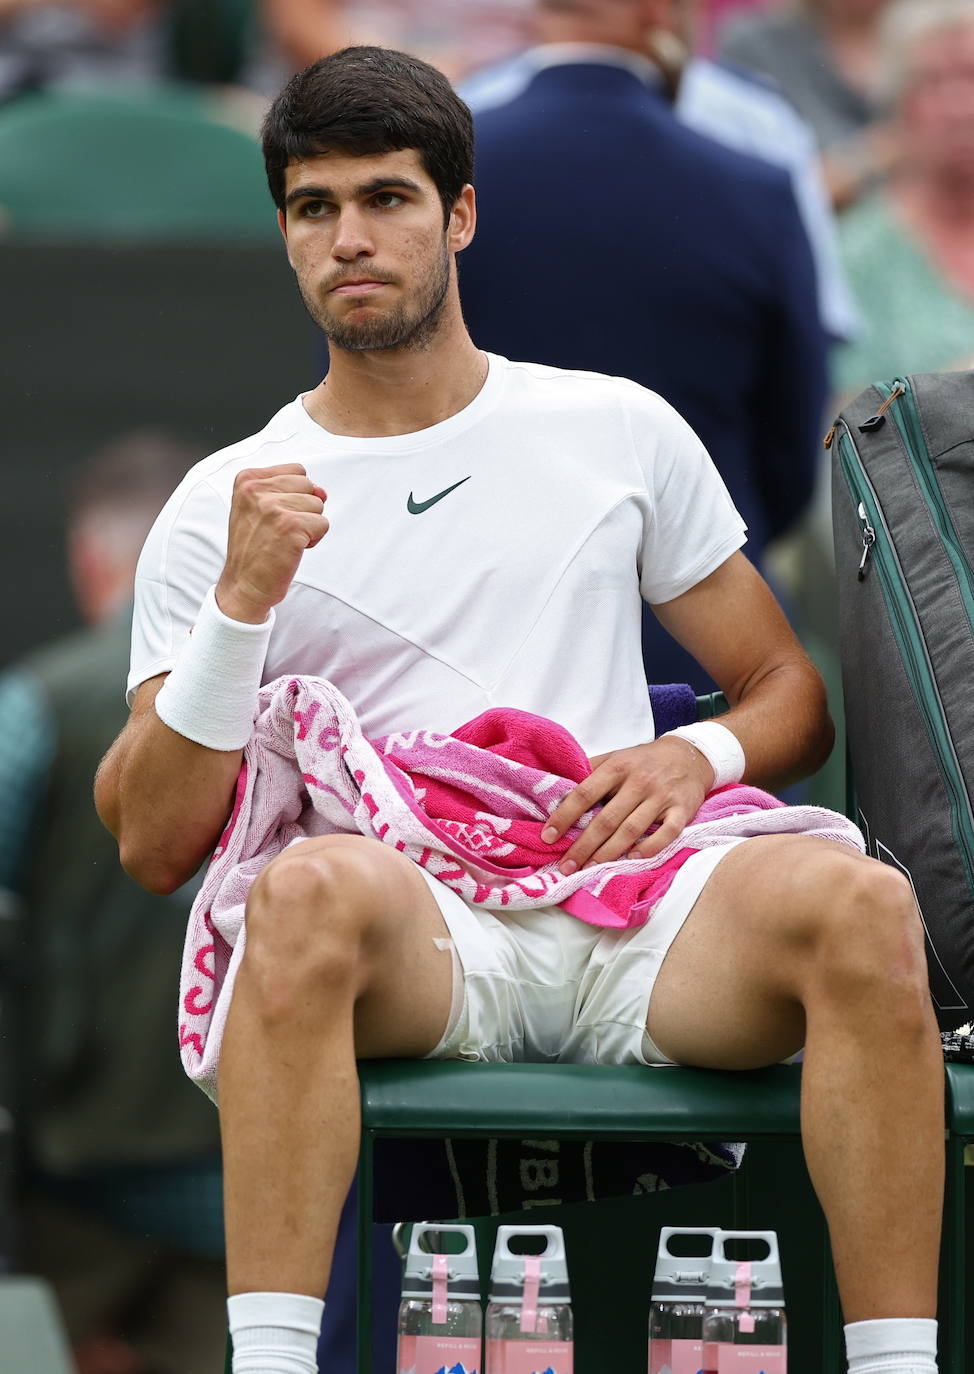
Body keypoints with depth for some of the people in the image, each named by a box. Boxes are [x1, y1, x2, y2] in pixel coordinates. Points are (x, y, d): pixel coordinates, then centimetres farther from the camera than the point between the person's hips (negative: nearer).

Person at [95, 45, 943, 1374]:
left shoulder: (619, 430, 20)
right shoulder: (224, 505, 14)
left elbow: (791, 693, 24)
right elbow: (152, 845, 6)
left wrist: (697, 757, 0)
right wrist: (242, 603, -7)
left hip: (627, 918, 2)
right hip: (409, 938, -2)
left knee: (857, 902, -31)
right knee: (313, 889, -39)